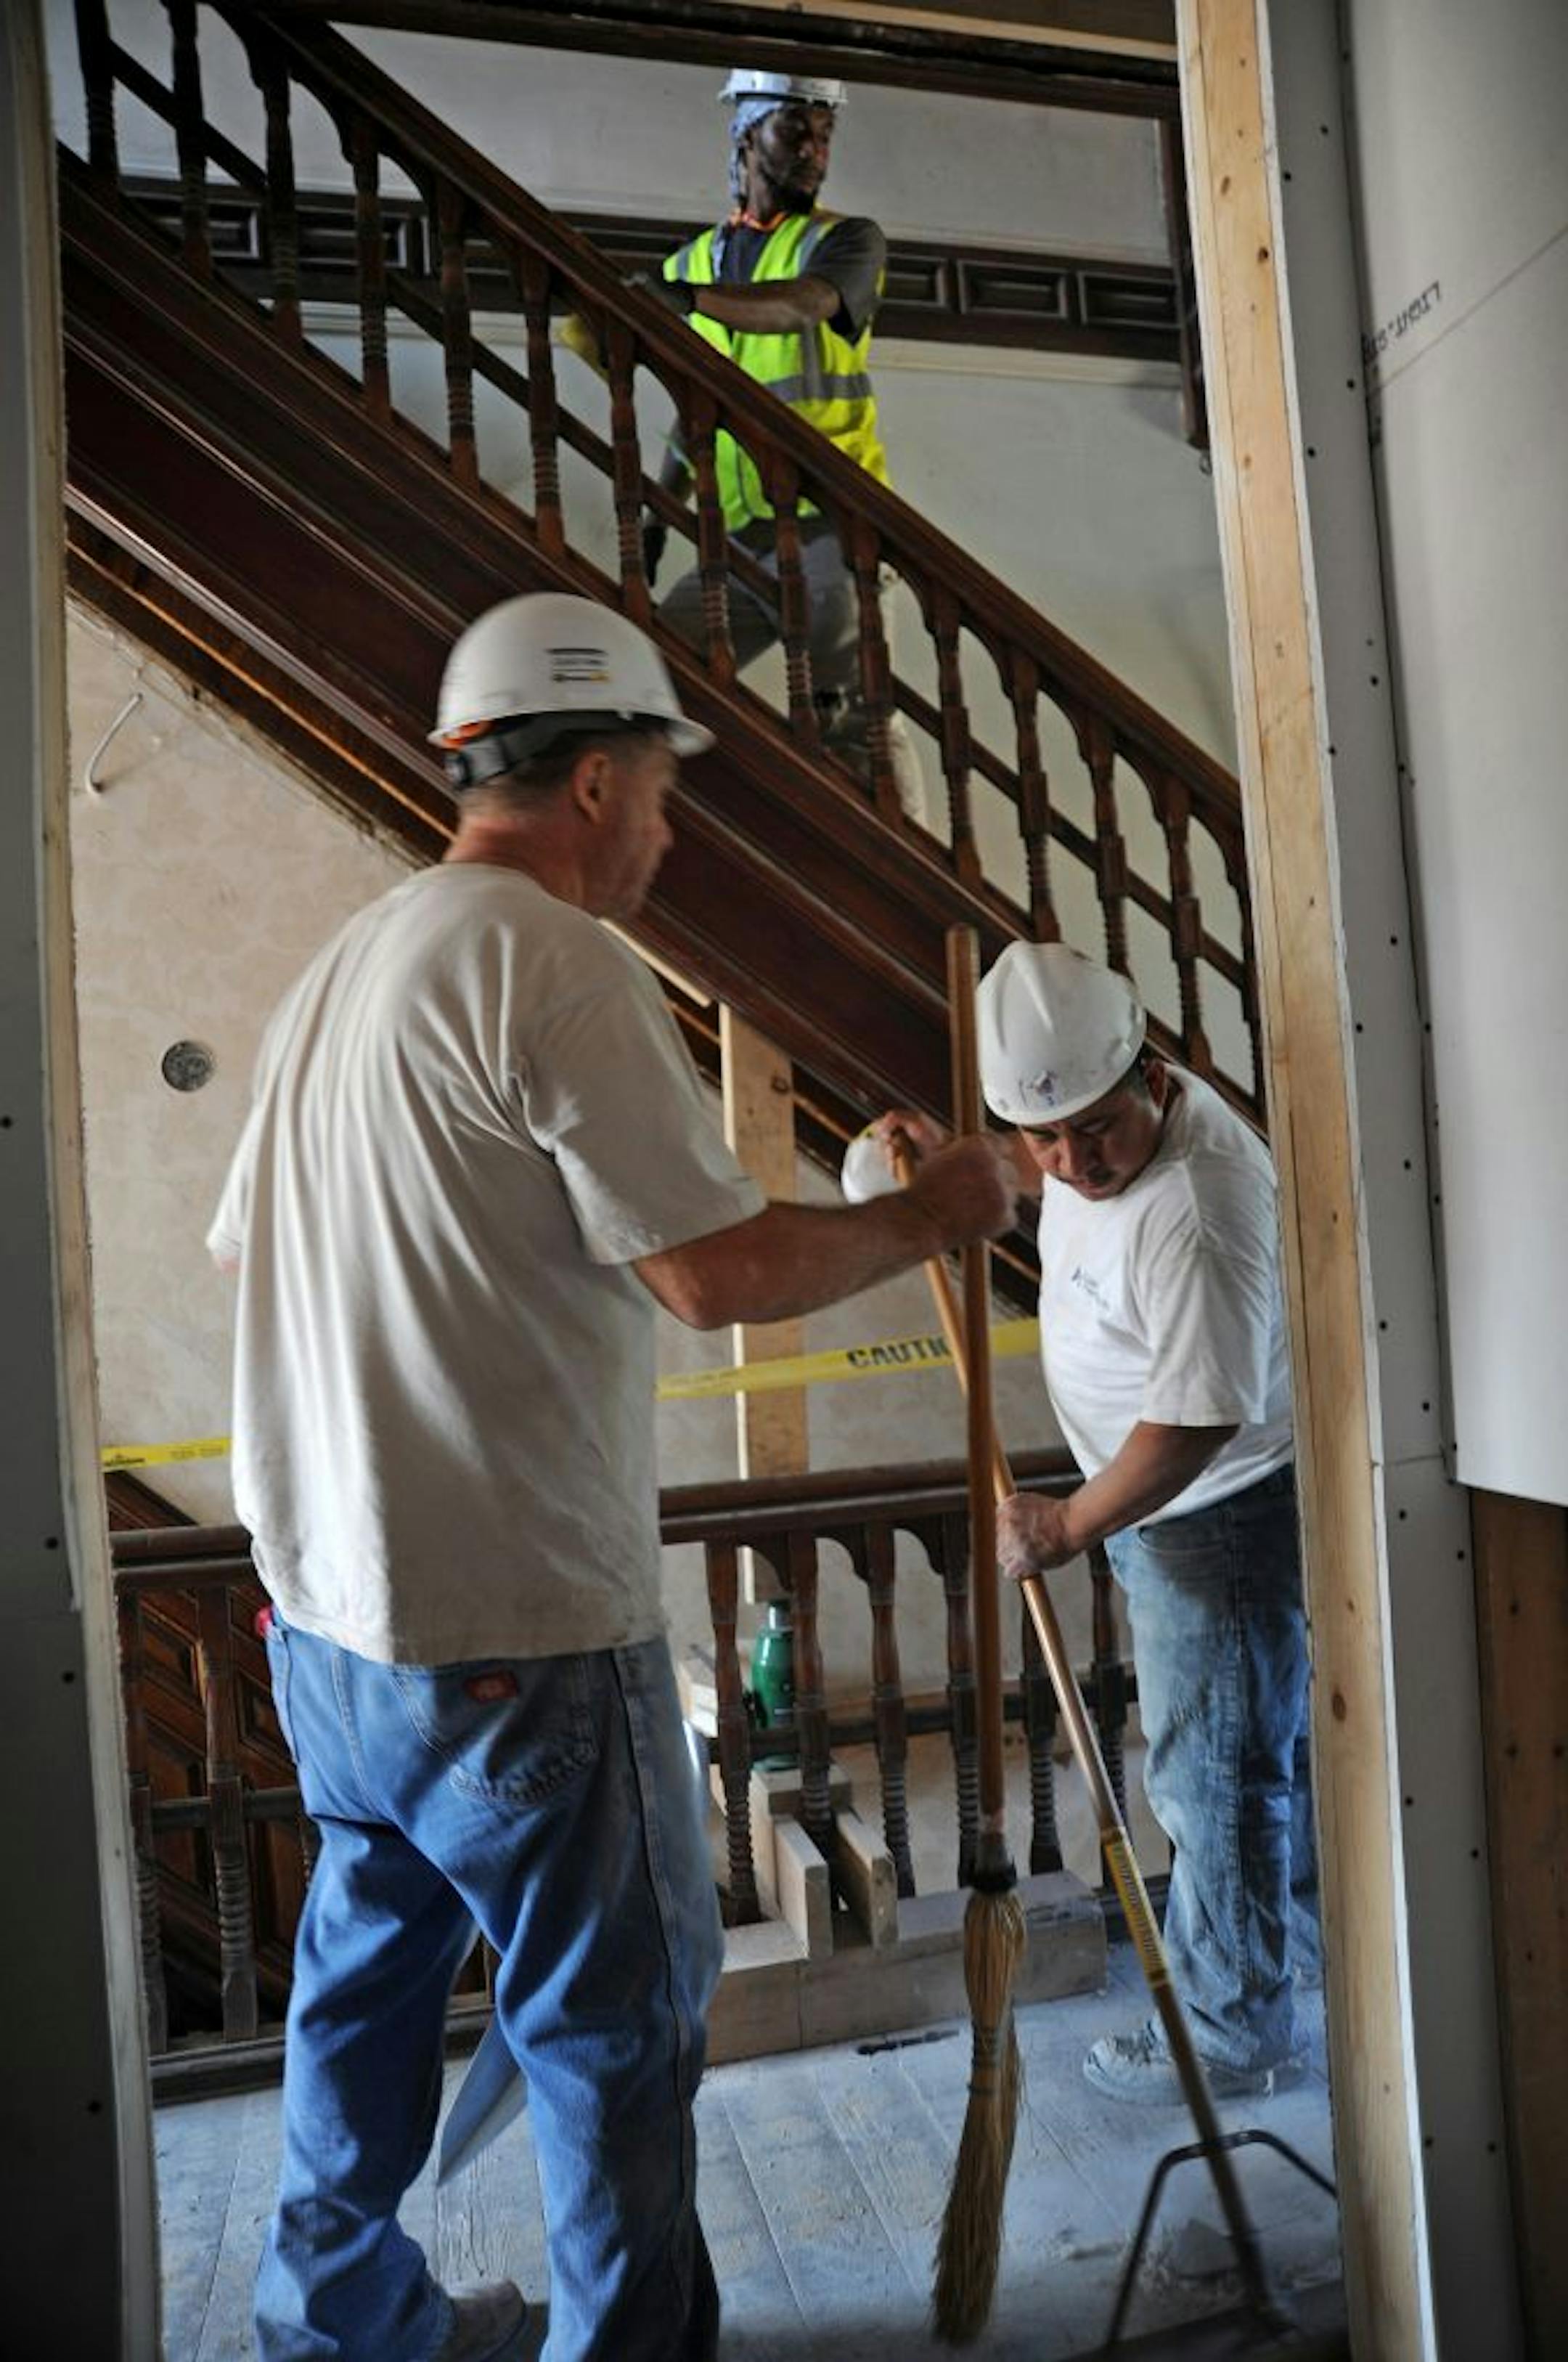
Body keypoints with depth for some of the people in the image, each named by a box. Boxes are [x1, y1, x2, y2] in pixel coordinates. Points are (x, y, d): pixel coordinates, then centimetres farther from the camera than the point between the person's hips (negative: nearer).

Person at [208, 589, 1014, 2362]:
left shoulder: (336, 971, 12)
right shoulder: (555, 958, -17)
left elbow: (242, 1246, 19)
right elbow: (722, 1271, -22)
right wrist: (932, 1217, -6)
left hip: (325, 1610, 10)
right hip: (515, 1634, -9)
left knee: (369, 1979, 25)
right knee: (618, 2023, 10)